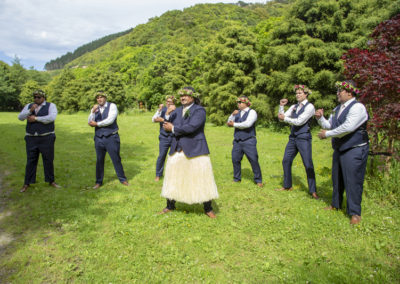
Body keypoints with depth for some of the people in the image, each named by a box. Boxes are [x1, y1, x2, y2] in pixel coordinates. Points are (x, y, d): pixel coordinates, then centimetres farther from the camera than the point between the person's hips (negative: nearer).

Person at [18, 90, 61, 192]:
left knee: (48, 160, 5)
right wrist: (30, 110, -13)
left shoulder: (51, 106, 1)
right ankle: (27, 183, 15)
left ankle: (51, 181, 19)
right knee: (30, 161, 5)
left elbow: (51, 118, -16)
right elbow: (20, 117, 2)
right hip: (31, 138, 3)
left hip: (46, 138, -2)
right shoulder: (29, 106, 13)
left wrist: (36, 118, -12)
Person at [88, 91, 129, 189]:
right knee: (99, 160, 10)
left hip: (111, 137, -4)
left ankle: (122, 179, 19)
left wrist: (97, 124, -7)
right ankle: (99, 182, 22)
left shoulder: (112, 106, -4)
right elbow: (90, 122, -1)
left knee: (116, 159, 3)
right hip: (99, 138, 4)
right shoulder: (95, 109, 10)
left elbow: (110, 120, -16)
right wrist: (93, 112, -17)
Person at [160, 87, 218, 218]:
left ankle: (208, 209, 17)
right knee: (172, 177, 11)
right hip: (177, 150, 6)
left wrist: (173, 129, -11)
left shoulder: (199, 110, -8)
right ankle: (170, 206, 29)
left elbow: (191, 127, -21)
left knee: (202, 178, 0)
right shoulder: (178, 111, 12)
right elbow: (167, 126, 11)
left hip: (195, 150, -6)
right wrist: (168, 114, -6)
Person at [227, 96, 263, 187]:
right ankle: (237, 179, 23)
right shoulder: (237, 112, 13)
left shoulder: (252, 112, -5)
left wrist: (234, 124, -10)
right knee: (235, 160, 7)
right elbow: (229, 123, 10)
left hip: (248, 141, -5)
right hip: (237, 141, 5)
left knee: (254, 161, -4)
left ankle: (258, 180, 11)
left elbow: (247, 124, -20)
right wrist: (232, 114, -7)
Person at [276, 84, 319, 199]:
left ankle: (313, 191, 4)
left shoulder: (309, 106, -7)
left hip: (304, 138, -7)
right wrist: (281, 106, -1)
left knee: (308, 165, -6)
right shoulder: (294, 107, 13)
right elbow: (282, 117, 10)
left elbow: (300, 121, -16)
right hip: (293, 137, 7)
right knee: (286, 161, 9)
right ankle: (287, 186, 23)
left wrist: (285, 118, -11)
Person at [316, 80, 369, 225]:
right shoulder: (338, 109, 14)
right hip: (339, 149, 9)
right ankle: (335, 204, 35)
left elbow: (348, 127, -25)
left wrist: (327, 134, -18)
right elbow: (329, 125, 20)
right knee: (337, 178, 17)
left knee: (352, 180, -5)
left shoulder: (357, 107, -14)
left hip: (354, 150, -8)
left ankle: (355, 213, 7)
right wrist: (320, 118, 0)